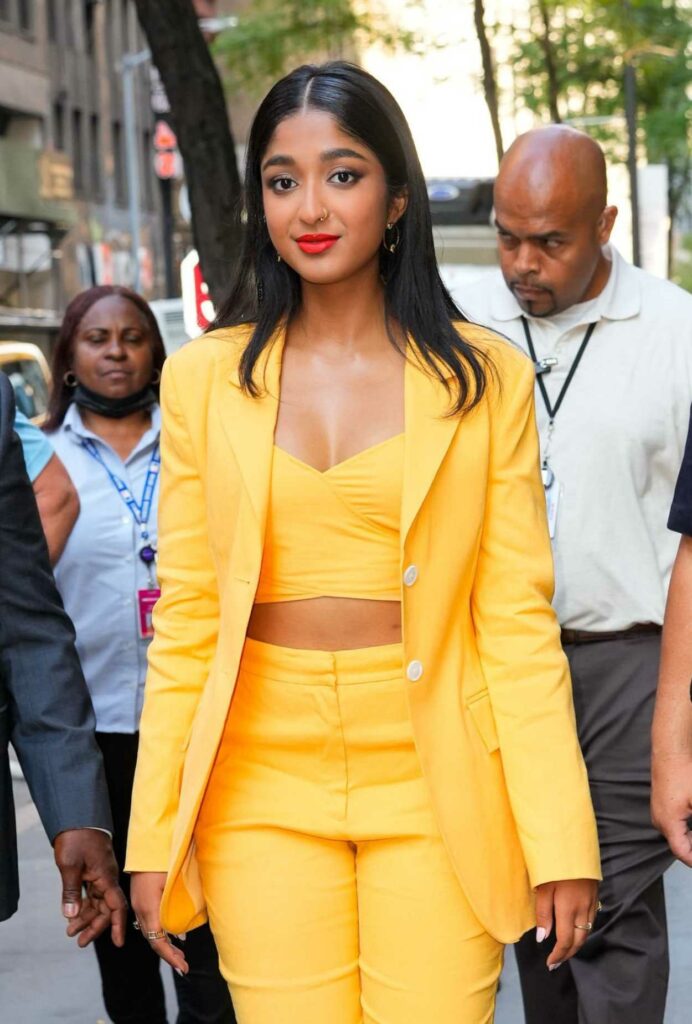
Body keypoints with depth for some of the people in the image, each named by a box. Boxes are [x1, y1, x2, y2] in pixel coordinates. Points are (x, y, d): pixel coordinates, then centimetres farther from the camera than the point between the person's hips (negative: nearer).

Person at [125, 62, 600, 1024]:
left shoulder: (485, 377, 1)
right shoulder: (205, 378, 6)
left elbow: (519, 621, -1)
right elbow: (184, 620, 5)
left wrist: (562, 843, -6)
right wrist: (154, 838, 2)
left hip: (435, 788, -1)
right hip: (264, 788, 1)